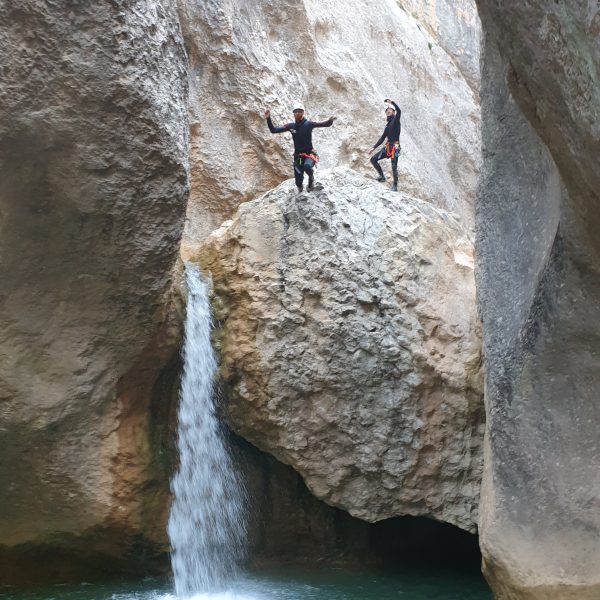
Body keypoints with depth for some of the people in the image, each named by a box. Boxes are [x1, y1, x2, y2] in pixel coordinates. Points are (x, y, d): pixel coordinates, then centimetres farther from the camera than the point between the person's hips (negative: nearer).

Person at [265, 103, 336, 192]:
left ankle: (311, 178, -4)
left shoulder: (308, 124, -9)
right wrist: (268, 119, -11)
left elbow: (325, 124, -17)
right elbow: (274, 130, 1)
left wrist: (330, 121, -40)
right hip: (298, 156, 3)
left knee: (307, 166, -39)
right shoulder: (291, 126, 0)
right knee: (298, 182, 3)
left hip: (309, 154, -3)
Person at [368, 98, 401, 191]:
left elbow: (399, 110, -19)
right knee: (373, 159, 1)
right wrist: (373, 148, 19)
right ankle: (382, 176, 11)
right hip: (388, 147, 7)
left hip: (395, 146, -7)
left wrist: (391, 102, -19)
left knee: (394, 166, -13)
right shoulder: (387, 125, 21)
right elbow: (382, 138, 23)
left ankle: (395, 186, -7)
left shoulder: (396, 119, 3)